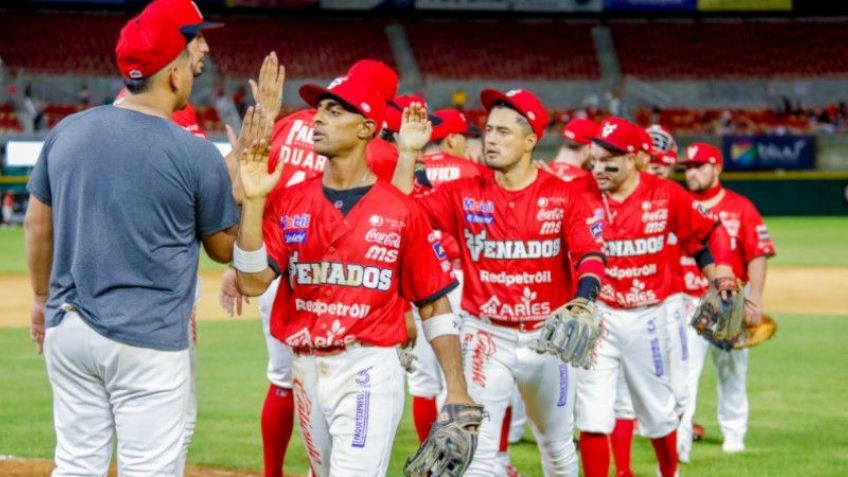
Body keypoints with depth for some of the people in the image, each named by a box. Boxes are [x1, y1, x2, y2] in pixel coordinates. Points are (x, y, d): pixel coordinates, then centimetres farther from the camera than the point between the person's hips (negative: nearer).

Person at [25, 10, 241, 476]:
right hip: (148, 339, -5)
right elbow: (224, 248, 2)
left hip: (67, 330, 5)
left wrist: (42, 300, 25)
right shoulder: (197, 155, -11)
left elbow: (38, 226, 12)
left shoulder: (65, 133, 2)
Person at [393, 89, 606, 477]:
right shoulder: (464, 195, -2)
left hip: (547, 336, 1)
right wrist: (408, 152, -15)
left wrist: (584, 297, -33)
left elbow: (588, 254, -13)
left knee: (557, 444, 19)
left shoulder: (562, 197, -5)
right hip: (486, 336, 0)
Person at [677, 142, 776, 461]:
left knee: (731, 371, 12)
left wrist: (754, 301, -12)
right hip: (687, 303, 0)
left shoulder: (741, 208, -1)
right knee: (683, 373, -11)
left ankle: (733, 434, 27)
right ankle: (679, 443, -16)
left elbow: (757, 255, -4)